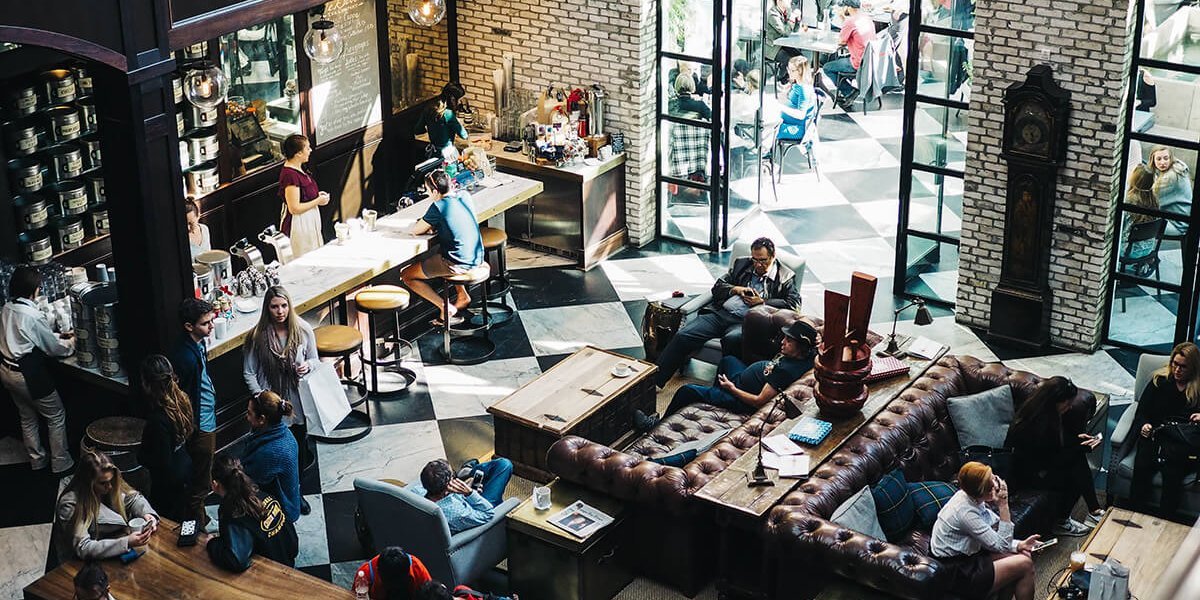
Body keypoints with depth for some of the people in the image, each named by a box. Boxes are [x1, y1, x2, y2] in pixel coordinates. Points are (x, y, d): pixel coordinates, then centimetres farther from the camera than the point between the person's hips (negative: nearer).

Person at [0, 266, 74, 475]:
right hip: (27, 374, -9)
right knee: (56, 416, 7)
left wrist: (57, 336, 20)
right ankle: (61, 464, 13)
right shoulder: (33, 315, -23)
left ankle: (37, 460, 34)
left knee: (27, 417, 23)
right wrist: (70, 344, 9)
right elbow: (54, 348, -12)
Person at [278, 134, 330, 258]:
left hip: (309, 220, 10)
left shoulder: (298, 168, 4)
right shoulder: (290, 175, -27)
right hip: (298, 223, -10)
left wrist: (317, 195, 6)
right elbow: (294, 208, -27)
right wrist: (318, 201, -18)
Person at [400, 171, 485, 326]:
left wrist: (428, 226, 11)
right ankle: (462, 296, 33)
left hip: (458, 264, -8)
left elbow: (415, 231, -8)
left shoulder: (438, 207, -18)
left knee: (406, 275, 4)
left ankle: (446, 309, 0)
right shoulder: (464, 195, 3)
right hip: (477, 258, 8)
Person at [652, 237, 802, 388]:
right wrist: (736, 289, 3)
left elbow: (794, 304, -2)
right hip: (719, 313, 4)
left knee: (731, 339, -40)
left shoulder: (786, 277, 9)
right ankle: (654, 380, -16)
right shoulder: (741, 264, 21)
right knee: (683, 336, -17)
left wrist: (763, 302, -5)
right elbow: (718, 287, 22)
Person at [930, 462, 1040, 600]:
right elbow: (1002, 545, -21)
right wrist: (1003, 506, -25)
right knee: (1025, 564, -11)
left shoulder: (969, 496, -3)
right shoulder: (965, 511, -28)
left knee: (1024, 554, 8)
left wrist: (1018, 545, -9)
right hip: (957, 574, -9)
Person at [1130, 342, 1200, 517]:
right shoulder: (1159, 380, 10)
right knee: (1141, 468, -27)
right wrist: (1144, 425, -13)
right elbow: (1141, 412, 9)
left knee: (1172, 473, -30)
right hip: (1153, 436, 2)